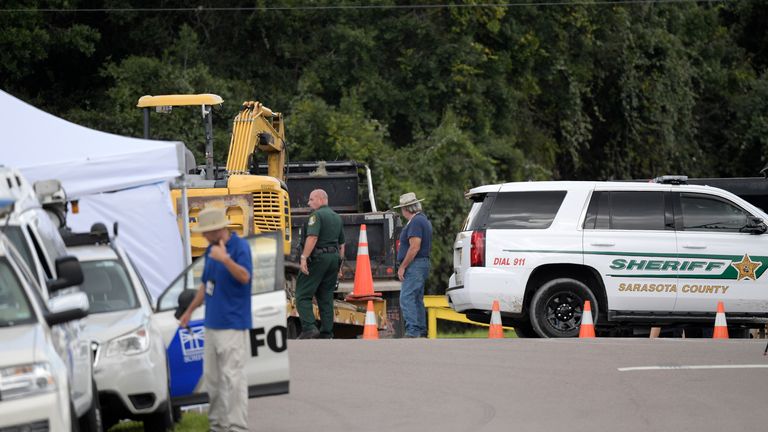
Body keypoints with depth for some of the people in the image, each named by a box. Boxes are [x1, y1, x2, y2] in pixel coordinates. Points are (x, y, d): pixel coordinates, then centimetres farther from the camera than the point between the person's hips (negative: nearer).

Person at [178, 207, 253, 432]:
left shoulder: (240, 246, -12)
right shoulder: (211, 250, 13)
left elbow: (245, 277, -25)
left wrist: (225, 259, -38)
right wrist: (190, 310, 28)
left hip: (233, 324, -9)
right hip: (212, 323, 9)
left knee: (232, 376, -11)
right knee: (212, 377, 13)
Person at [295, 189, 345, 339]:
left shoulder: (317, 215, -9)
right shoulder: (337, 217, 19)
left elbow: (312, 238, -22)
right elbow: (341, 244, 22)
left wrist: (304, 257, -22)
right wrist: (338, 264, 26)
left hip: (318, 257, -8)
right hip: (334, 258, 8)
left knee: (303, 295, -6)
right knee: (326, 297, 11)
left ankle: (309, 328, -19)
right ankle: (327, 333, 9)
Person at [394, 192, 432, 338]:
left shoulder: (415, 222, -15)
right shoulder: (423, 220, 18)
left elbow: (415, 247, -22)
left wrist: (402, 267, -17)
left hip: (415, 265, -11)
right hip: (422, 263, 11)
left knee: (406, 298, -15)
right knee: (417, 299, 15)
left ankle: (412, 330, -23)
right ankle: (421, 331, 17)